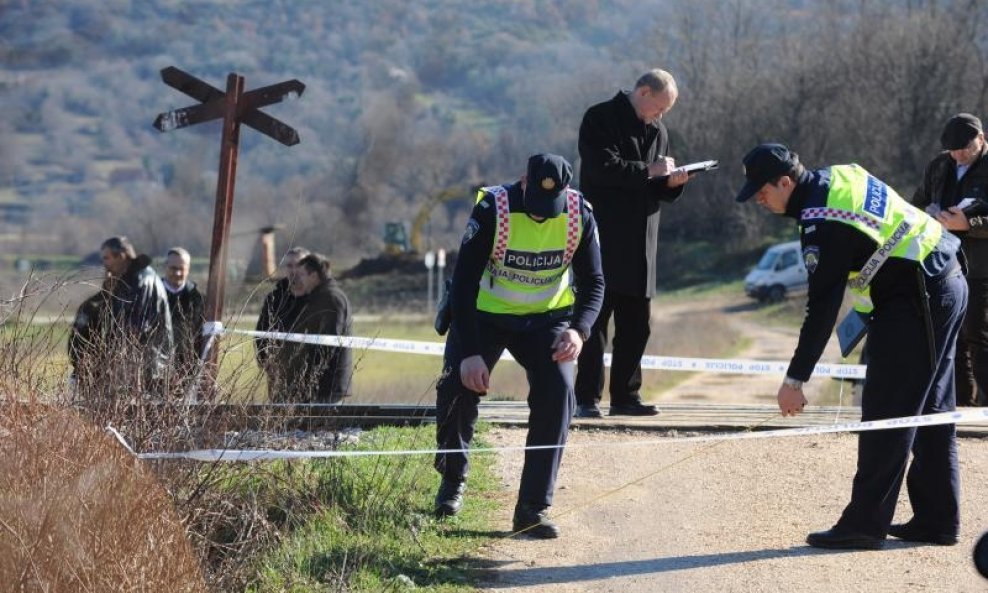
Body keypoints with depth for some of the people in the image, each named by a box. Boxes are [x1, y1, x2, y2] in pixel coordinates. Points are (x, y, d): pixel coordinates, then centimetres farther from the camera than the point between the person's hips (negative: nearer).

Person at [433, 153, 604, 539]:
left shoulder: (579, 216, -17)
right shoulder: (492, 210, -26)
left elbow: (593, 283, -6)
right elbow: (463, 282, -24)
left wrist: (579, 329, -27)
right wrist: (469, 353, -31)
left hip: (547, 318, 2)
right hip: (484, 314, -2)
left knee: (558, 393, -19)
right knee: (457, 390, -17)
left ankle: (533, 508, -12)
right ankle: (453, 479, 15)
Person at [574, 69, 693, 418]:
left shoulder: (657, 131, 17)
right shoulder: (600, 119, -4)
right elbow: (602, 167, -19)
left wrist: (672, 182, -2)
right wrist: (648, 171, -15)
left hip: (641, 243, 7)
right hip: (603, 239, -7)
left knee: (636, 324, 7)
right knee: (596, 317, -6)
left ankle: (625, 396, 14)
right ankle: (587, 398, -5)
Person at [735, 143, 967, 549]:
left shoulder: (823, 224, -20)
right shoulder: (838, 176, 8)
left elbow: (822, 308, -21)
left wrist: (795, 379, -18)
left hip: (918, 299, -10)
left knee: (885, 414, -8)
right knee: (931, 412, 14)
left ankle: (865, 524, -7)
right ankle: (937, 520, 18)